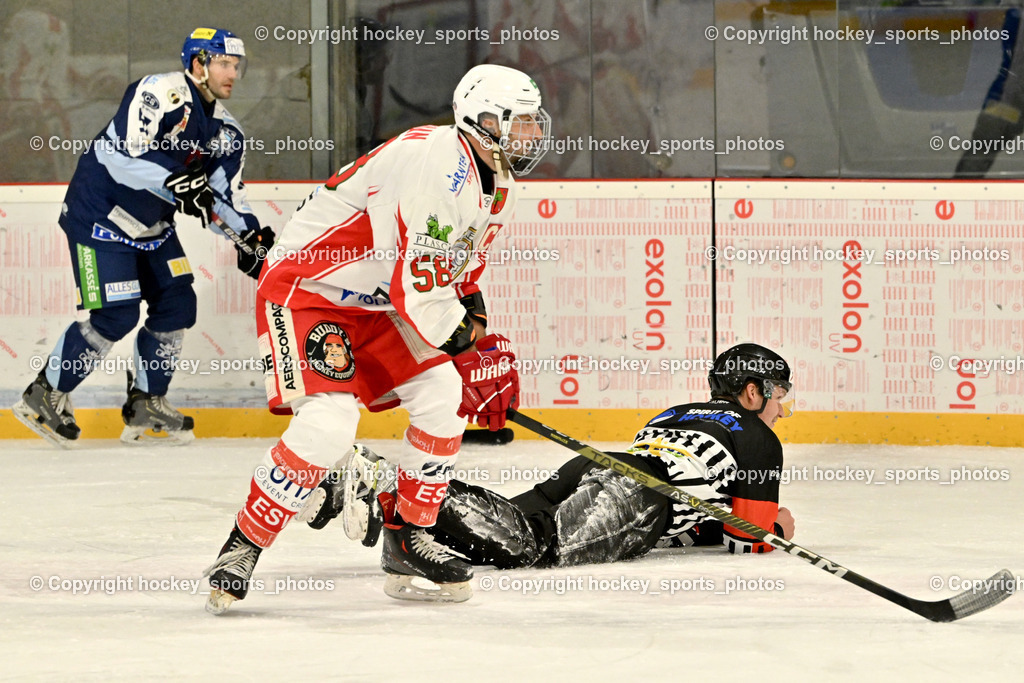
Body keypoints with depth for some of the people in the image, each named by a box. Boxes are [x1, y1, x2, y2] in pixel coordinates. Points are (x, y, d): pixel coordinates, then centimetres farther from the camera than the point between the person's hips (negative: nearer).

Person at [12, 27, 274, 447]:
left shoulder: (224, 130, 6)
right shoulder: (161, 93, -22)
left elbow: (223, 196, 9)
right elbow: (123, 153, -32)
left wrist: (250, 236, -8)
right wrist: (176, 181, -41)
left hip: (150, 226, 9)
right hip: (100, 217, -9)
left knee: (176, 304, 3)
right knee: (115, 315, -13)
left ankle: (145, 407, 15)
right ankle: (44, 396, 1)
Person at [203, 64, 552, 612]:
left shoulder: (497, 184, 5)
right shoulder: (437, 166, -29)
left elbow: (461, 272, 20)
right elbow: (417, 290, -29)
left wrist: (485, 351, 14)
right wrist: (465, 340, -12)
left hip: (373, 302, 10)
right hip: (305, 288, -10)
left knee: (443, 397, 0)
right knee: (329, 421, -25)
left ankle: (408, 541, 12)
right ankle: (242, 548, -14)